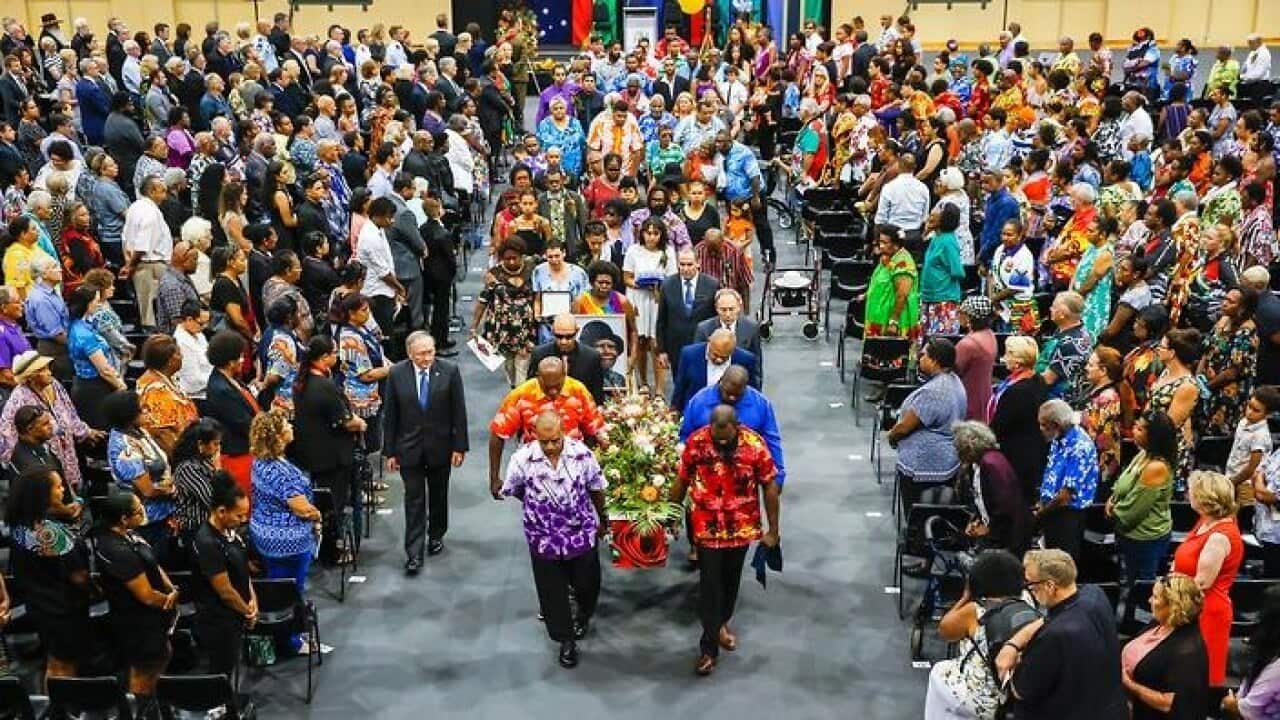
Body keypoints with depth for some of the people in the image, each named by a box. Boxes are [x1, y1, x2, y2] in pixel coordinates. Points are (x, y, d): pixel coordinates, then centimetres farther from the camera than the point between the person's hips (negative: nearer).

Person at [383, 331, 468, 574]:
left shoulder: (449, 371, -10)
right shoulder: (397, 374, -7)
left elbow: (459, 411, -6)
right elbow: (391, 415, -2)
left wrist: (459, 446, -7)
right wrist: (390, 451, -2)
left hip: (440, 446, 1)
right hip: (409, 447, 0)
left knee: (438, 495, 17)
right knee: (414, 500, 0)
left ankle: (436, 536, 39)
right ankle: (414, 554, 1)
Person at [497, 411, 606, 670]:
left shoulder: (582, 454, -19)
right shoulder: (522, 459, -21)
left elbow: (596, 490, -1)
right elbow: (509, 491, -2)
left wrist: (601, 519, 13)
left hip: (582, 534, 1)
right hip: (544, 539, 0)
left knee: (587, 584, 17)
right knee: (552, 592, 10)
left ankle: (583, 616, 51)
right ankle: (566, 639, 32)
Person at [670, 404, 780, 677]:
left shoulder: (755, 444, -16)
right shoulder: (696, 442, -15)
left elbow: (770, 487, -6)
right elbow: (681, 481, -1)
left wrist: (773, 529, -2)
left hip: (741, 527, 1)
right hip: (707, 526, -1)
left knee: (731, 580, 18)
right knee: (709, 585, 0)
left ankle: (721, 622, 43)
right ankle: (709, 647, 9)